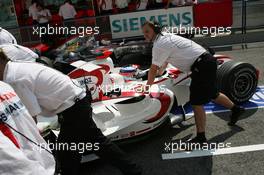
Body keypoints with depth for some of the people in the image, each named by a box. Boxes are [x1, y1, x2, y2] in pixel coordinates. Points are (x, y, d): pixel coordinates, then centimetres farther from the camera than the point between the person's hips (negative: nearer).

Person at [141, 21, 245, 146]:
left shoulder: (159, 45, -13)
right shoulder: (164, 37, 16)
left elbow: (153, 69, -9)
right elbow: (165, 61, 31)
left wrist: (147, 87, 2)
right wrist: (159, 74, 41)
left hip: (201, 66, -10)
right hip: (207, 60, 10)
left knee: (196, 102, -8)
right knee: (212, 94, 26)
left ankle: (201, 137, -4)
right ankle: (235, 109, 46)